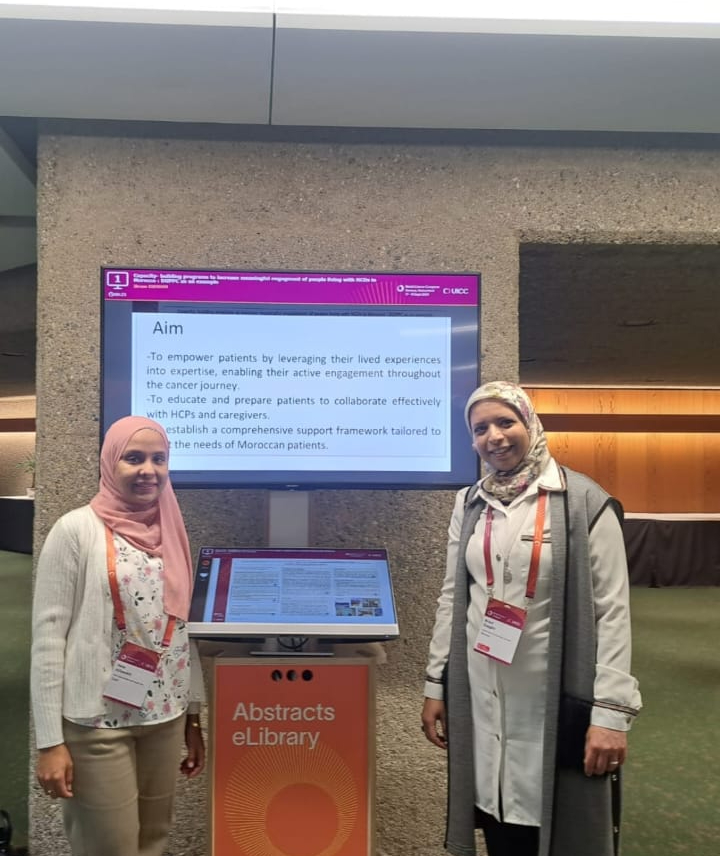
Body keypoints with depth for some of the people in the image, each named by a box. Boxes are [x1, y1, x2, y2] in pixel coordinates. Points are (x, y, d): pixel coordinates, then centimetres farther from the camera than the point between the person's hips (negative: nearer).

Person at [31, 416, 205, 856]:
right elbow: (48, 637, -11)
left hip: (165, 719, 5)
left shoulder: (171, 533, 6)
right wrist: (49, 740, -12)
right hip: (97, 723, -5)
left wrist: (194, 716, 12)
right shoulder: (77, 530, -10)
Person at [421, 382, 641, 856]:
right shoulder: (469, 505, 7)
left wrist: (611, 711, -15)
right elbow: (452, 599, 11)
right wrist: (436, 686, 9)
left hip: (556, 698, -4)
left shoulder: (584, 501, -8)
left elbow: (612, 611, -10)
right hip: (481, 697, 4)